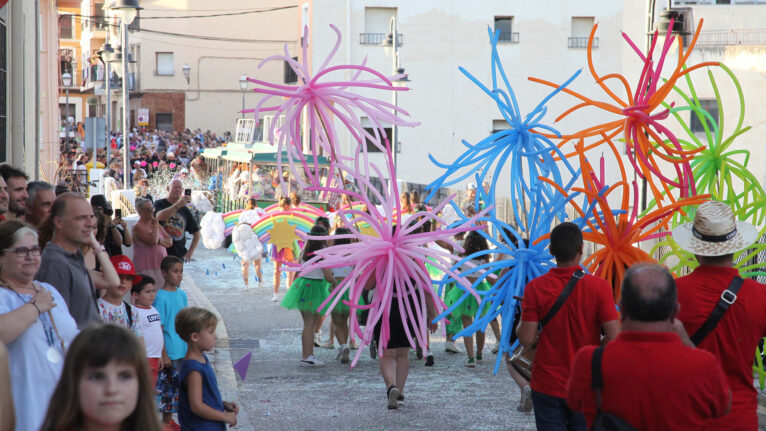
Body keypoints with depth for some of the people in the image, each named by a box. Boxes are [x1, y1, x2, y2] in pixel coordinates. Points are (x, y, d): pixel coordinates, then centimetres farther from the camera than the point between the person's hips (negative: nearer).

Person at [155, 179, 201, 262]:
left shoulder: (184, 209, 15)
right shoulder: (160, 204, 3)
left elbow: (196, 232, 20)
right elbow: (160, 217, -22)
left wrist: (191, 251, 7)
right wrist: (178, 205, -31)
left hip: (179, 255, 4)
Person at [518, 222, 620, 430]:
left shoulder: (535, 288, -10)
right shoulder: (599, 287, -11)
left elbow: (526, 339, -11)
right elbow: (614, 339, -14)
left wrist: (523, 317, 8)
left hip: (546, 387, 0)